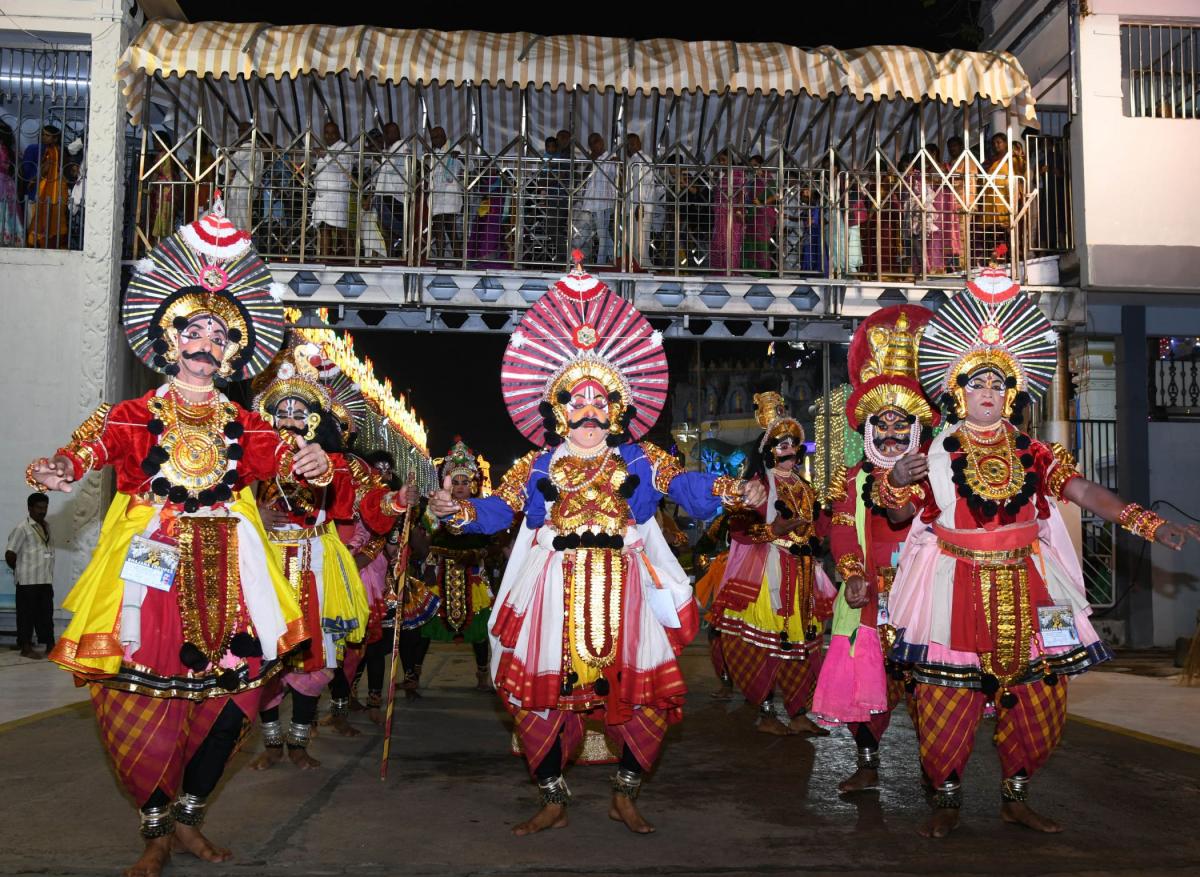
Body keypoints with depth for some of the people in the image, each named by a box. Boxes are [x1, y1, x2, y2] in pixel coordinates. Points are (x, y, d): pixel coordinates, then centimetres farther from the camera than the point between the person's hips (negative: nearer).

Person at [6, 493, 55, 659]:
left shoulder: (46, 527, 12)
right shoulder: (22, 528, -10)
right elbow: (10, 554, -11)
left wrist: (49, 574, 12)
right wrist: (20, 571, 4)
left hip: (46, 580, 7)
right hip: (28, 581, -7)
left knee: (46, 614, 10)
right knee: (27, 614, 1)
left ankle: (50, 646, 15)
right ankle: (26, 648, 8)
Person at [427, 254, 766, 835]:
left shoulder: (640, 461, 10)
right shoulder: (536, 467, 12)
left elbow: (685, 486, -2)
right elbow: (498, 508, 8)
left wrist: (731, 491, -20)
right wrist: (457, 511, -11)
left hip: (624, 592, 0)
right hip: (556, 593, 1)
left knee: (638, 692, -1)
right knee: (542, 693, 0)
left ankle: (625, 796, 20)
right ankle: (553, 801, 18)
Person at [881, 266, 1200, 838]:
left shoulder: (1033, 455, 6)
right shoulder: (937, 456, 0)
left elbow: (1084, 492, -6)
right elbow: (900, 512, -3)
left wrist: (1147, 523, -19)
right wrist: (895, 482, -25)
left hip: (1023, 588, 3)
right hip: (957, 587, -3)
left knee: (1037, 699, 7)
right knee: (947, 699, -4)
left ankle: (1016, 796, 25)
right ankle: (947, 799, 14)